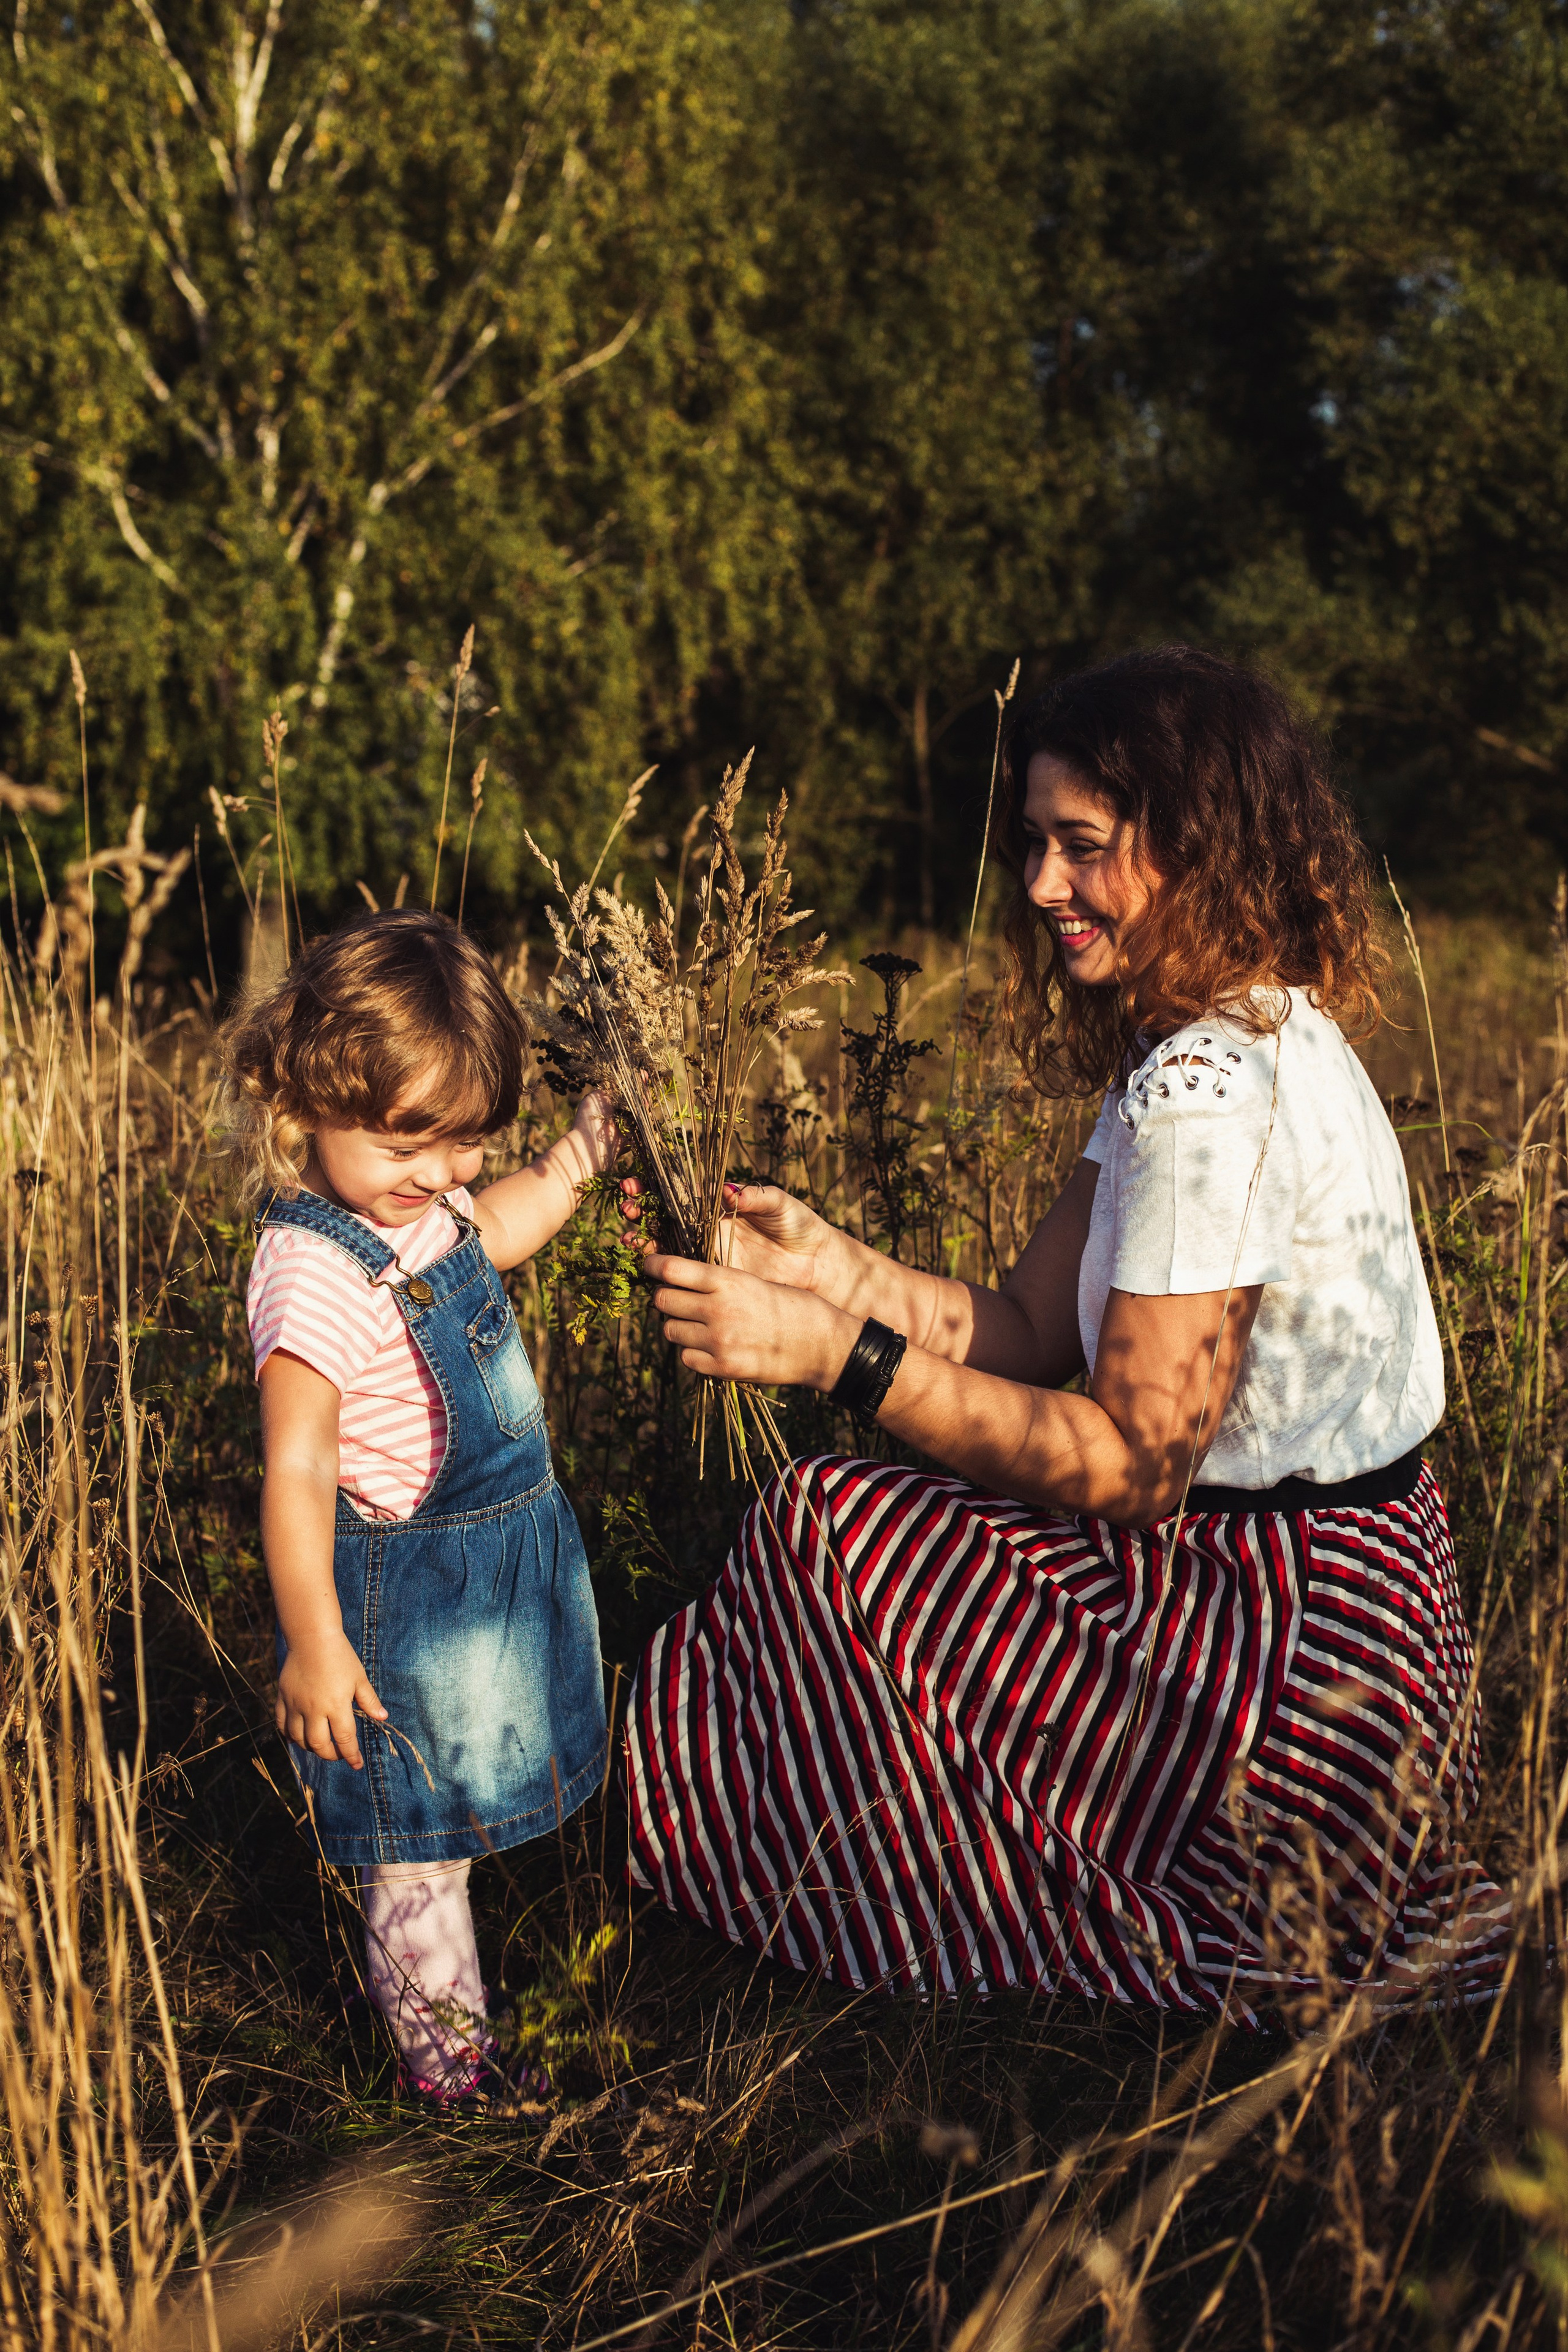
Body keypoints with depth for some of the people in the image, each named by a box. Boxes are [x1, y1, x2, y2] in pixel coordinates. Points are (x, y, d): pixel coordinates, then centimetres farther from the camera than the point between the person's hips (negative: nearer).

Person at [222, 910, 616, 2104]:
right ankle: (450, 2059, 24)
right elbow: (295, 1472, -30)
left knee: (456, 1815, 26)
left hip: (502, 1549, 10)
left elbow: (490, 1231, 24)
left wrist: (580, 1155, 16)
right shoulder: (315, 1275, -29)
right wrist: (314, 1643, -30)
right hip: (409, 1592, -10)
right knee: (418, 1849, 6)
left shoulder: (411, 1200, -1)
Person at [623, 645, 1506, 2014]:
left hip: (1293, 1673, -10)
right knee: (864, 1536, 15)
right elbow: (1031, 1335, 4)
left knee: (824, 1541, -5)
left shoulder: (1211, 1098, -25)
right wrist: (825, 1263, -8)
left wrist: (838, 1355, -24)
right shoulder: (1251, 1037, 7)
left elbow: (1130, 1466, -23)